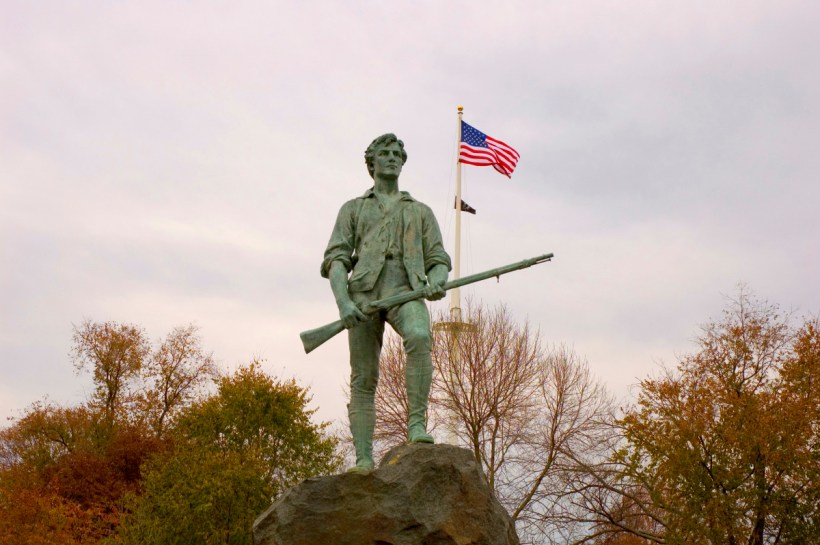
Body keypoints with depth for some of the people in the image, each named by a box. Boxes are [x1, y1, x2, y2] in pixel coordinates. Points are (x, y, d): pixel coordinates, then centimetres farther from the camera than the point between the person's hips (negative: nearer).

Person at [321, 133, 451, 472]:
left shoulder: (421, 211, 26)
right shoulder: (353, 209, 22)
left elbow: (438, 260, 17)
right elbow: (335, 259, 9)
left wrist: (437, 282, -9)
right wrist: (343, 302, -9)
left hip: (406, 290, 0)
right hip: (364, 291, 0)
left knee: (420, 337, -33)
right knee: (363, 378, -6)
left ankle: (417, 426, -33)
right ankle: (364, 459, -5)